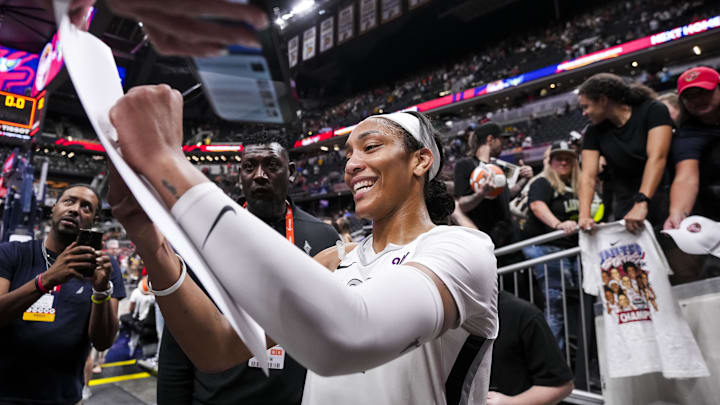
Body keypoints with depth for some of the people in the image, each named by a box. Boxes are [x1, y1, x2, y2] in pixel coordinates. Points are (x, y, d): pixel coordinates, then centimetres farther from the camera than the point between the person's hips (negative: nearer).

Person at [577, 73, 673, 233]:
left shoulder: (653, 110, -7)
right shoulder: (594, 132, 3)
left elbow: (657, 158, -21)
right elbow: (588, 176, -7)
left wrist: (641, 203, -34)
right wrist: (584, 215, -24)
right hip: (626, 212, 3)